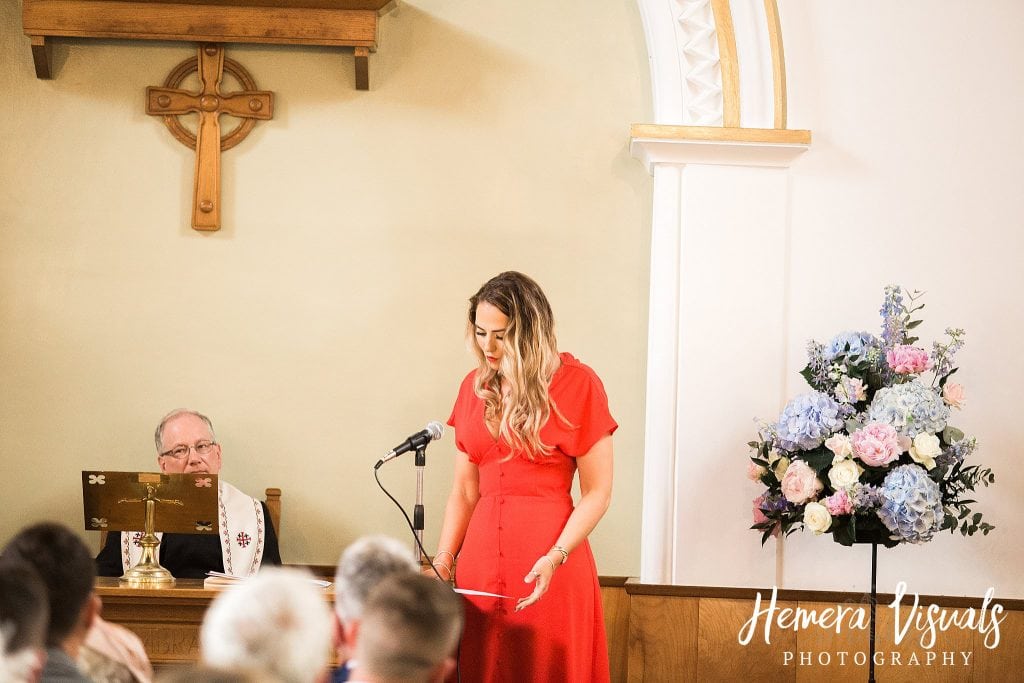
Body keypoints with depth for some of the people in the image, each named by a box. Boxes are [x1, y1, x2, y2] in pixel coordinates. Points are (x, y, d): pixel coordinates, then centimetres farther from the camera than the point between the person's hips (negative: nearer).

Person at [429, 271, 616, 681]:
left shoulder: (577, 384, -5)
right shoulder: (475, 387, 11)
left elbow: (597, 493, -6)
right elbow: (464, 492, 13)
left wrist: (555, 558, -17)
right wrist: (443, 562, 1)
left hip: (549, 569, -5)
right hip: (481, 554, 5)